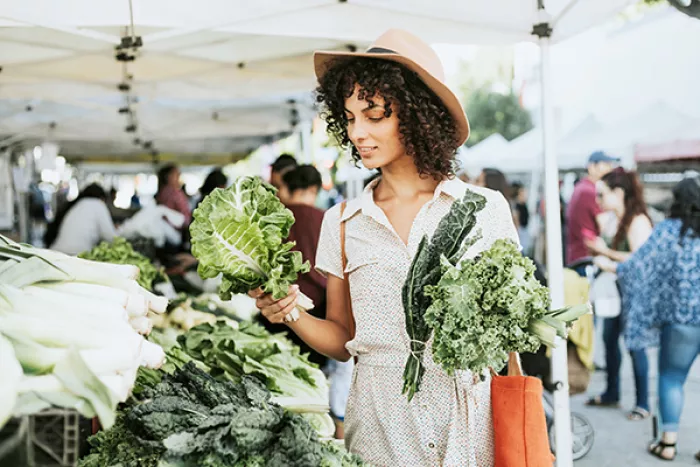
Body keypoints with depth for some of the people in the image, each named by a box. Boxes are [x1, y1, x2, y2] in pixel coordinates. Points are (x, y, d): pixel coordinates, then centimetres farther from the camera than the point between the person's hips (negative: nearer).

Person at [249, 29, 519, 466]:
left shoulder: (484, 209, -2)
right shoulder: (342, 223, 4)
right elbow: (342, 340, 9)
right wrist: (291, 314, -9)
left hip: (467, 417, -1)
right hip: (378, 422, 1)